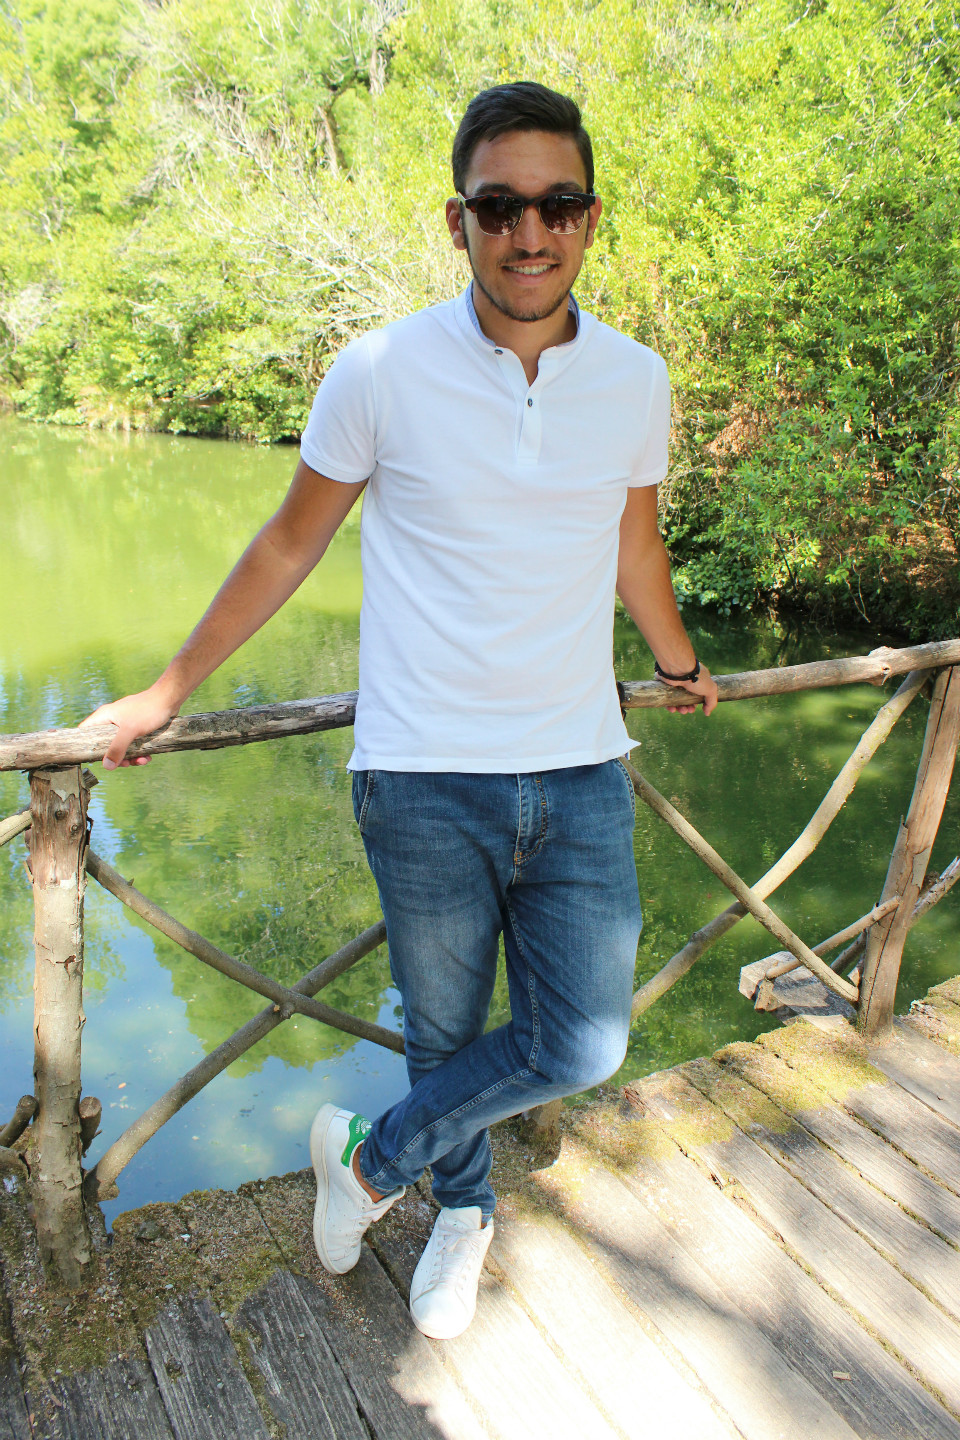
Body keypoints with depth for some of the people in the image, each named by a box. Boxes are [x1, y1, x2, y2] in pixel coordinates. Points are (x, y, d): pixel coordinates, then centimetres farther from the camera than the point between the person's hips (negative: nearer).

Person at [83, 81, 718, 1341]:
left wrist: (681, 667, 35)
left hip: (580, 774, 3)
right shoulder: (382, 372, -7)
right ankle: (463, 1212, 46)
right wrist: (167, 693, 10)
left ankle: (374, 1156, 30)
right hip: (426, 777, -2)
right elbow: (288, 548, 4)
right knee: (445, 1035, 14)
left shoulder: (635, 382, 3)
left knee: (583, 1048, 4)